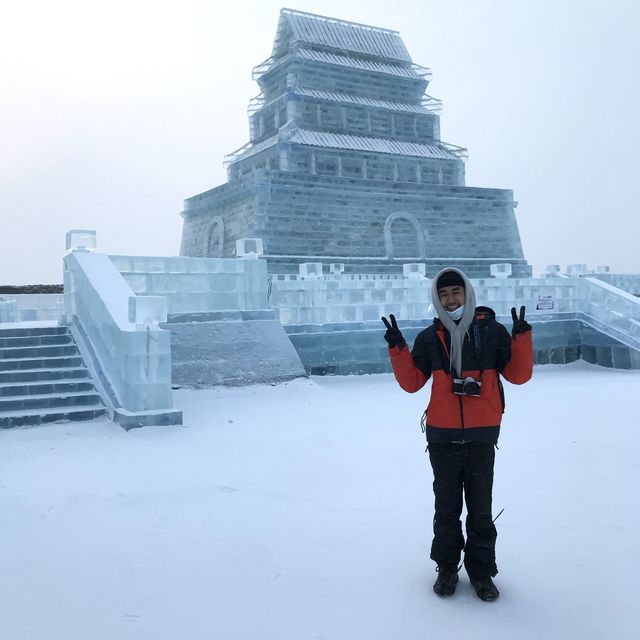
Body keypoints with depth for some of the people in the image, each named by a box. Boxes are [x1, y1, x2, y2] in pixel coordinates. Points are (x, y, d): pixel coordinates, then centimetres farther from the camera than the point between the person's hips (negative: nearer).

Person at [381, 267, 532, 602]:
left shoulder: (493, 331, 0)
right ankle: (447, 567, 27)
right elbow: (411, 383, 4)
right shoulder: (429, 338, 4)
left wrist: (521, 336, -12)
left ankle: (481, 570, 24)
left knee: (481, 508, 8)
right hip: (442, 436, 1)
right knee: (446, 506, 11)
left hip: (482, 436, -1)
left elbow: (518, 375, 1)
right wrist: (397, 348, -8)